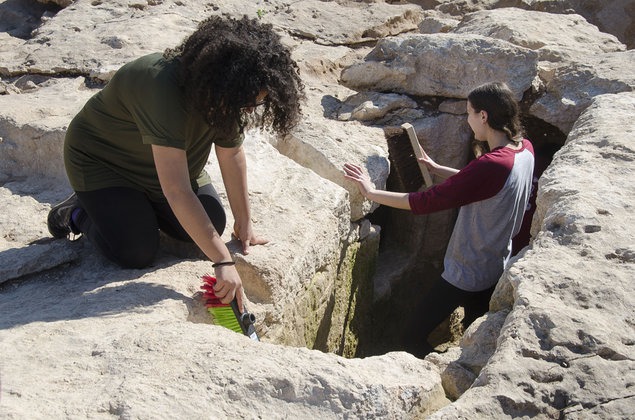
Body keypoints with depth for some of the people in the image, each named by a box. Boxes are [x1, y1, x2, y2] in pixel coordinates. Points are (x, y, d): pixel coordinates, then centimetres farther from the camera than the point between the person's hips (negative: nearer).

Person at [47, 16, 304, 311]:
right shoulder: (163, 88, -41)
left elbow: (232, 155, -9)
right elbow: (177, 191, -44)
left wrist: (244, 224, -8)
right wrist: (223, 262, -42)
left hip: (168, 158, 7)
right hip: (102, 161, -6)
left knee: (212, 226, -7)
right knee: (137, 253, -19)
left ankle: (141, 203, 17)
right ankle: (78, 212, 10)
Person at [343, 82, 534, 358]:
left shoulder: (492, 165, -32)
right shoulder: (525, 149, -5)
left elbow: (426, 202, -30)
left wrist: (371, 193, -22)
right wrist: (437, 169, 12)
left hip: (466, 275, -9)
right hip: (496, 269, 9)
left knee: (413, 339, 1)